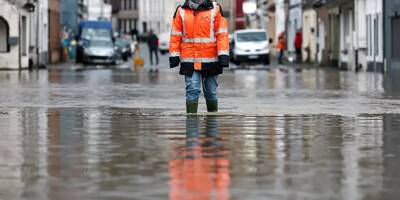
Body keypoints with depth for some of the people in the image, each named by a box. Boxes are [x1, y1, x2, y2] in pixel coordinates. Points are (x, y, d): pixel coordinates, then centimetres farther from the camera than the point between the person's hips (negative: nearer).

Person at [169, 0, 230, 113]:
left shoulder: (215, 10, 1)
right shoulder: (181, 11, 5)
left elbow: (222, 34, -2)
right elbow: (175, 35, 6)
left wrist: (223, 55, -9)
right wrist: (174, 56, 0)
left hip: (210, 60, 0)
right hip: (189, 60, 0)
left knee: (211, 92, 11)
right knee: (192, 90, -8)